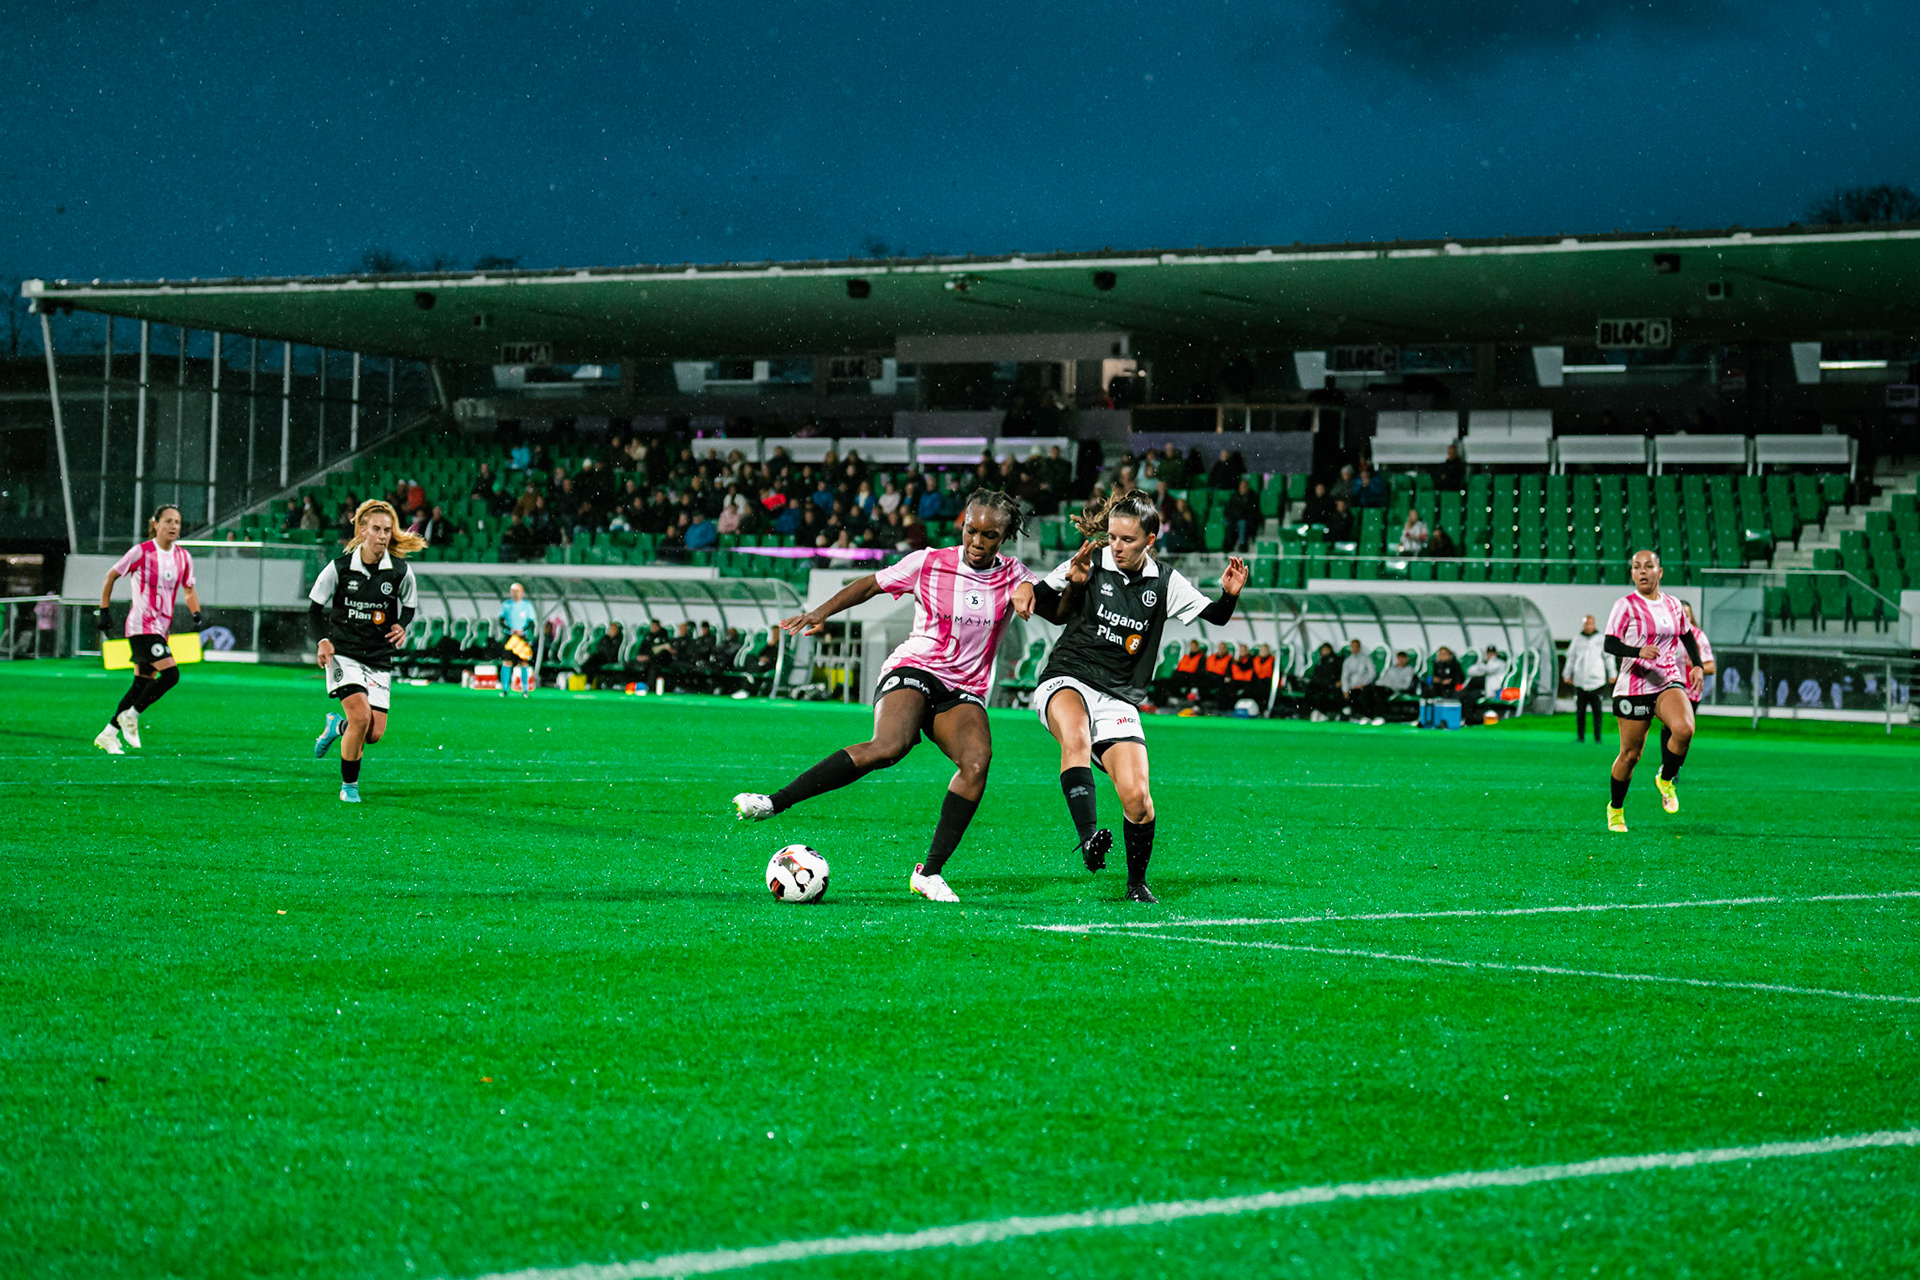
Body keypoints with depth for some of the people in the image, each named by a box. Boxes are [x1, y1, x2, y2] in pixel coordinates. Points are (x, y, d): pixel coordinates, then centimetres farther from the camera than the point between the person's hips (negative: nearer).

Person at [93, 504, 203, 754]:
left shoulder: (183, 557, 7)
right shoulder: (142, 552, -9)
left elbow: (189, 590, 18)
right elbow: (111, 576, 2)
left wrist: (196, 614, 1)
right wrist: (105, 610, 1)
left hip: (161, 628, 7)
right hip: (142, 626, -7)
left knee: (143, 683, 7)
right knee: (171, 674, -19)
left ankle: (107, 735, 17)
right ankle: (130, 716, -1)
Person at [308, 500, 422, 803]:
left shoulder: (401, 572, -4)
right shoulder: (339, 568, -9)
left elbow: (409, 605, 15)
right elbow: (314, 608, 3)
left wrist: (401, 626, -6)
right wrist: (323, 641, -13)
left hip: (379, 659, 3)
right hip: (344, 653, -3)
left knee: (375, 733, -2)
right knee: (361, 716, -22)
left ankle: (338, 725, 35)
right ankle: (349, 785, -1)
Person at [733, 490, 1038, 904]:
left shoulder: (1012, 576, 6)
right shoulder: (928, 564, 1)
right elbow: (869, 586, 12)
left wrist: (1029, 595, -30)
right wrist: (821, 613, 2)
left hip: (964, 692, 3)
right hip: (912, 670, -3)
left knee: (978, 760, -29)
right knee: (890, 746, -34)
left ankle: (930, 871, -23)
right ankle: (774, 802, -33)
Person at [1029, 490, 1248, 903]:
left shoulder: (1165, 582, 6)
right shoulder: (1090, 564, 0)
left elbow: (1216, 616, 12)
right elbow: (1039, 603, 4)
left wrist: (1230, 594, -10)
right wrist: (1072, 583, -14)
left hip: (1119, 699, 2)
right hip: (1068, 682, -2)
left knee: (1136, 798, -11)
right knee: (1076, 738, -39)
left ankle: (1137, 884, 12)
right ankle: (1088, 836, -46)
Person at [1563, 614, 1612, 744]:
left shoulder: (1601, 640, 5)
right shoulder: (1577, 640, 10)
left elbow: (1609, 657, 8)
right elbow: (1570, 658, 17)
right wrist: (1567, 674, 15)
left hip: (1596, 681, -2)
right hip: (1580, 682, 2)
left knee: (1597, 711, -6)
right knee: (1580, 711, 2)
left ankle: (1597, 737, -1)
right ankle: (1580, 736, 8)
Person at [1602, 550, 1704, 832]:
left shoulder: (1672, 605, 12)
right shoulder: (1626, 605, -4)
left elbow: (1687, 637, 27)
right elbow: (1609, 644, -12)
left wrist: (1697, 665, 13)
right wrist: (1638, 651, -29)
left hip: (1670, 682, 3)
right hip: (1634, 688, -3)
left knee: (1684, 729, -27)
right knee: (1630, 754, 2)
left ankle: (1666, 781, -1)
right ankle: (1615, 809, 25)